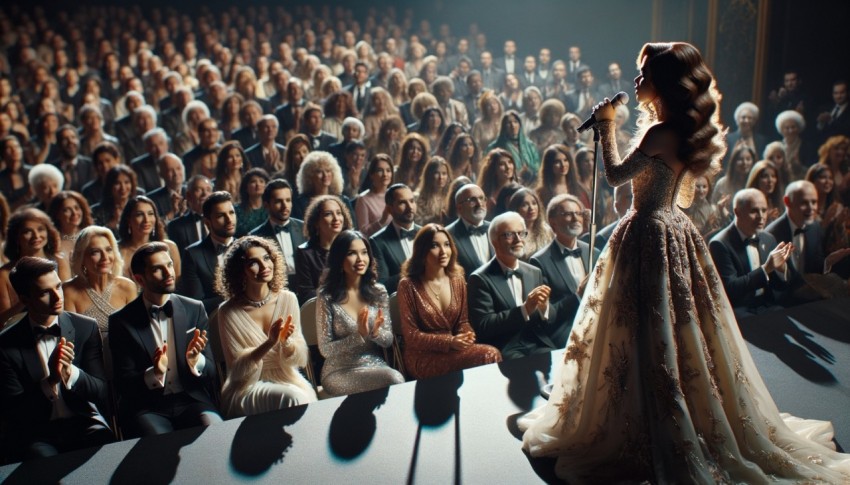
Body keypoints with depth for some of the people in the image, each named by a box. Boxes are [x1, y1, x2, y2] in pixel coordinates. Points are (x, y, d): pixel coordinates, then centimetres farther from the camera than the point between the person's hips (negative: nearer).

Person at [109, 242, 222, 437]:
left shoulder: (194, 309, 7)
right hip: (146, 406, -2)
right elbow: (123, 384, -1)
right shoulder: (121, 321, 2)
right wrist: (154, 374, -22)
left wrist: (196, 360, -17)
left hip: (192, 401, 2)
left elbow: (211, 373, 7)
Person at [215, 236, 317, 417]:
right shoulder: (228, 312, -9)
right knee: (294, 399, -29)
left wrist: (286, 341, -22)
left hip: (287, 380, 3)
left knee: (306, 397, -28)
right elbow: (236, 369, -9)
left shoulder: (287, 299, -2)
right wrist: (269, 344, -24)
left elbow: (301, 359, 1)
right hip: (248, 387, -3)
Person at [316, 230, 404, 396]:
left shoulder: (378, 291, 2)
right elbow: (325, 349, -8)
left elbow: (388, 340, 6)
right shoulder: (328, 296, -9)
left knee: (396, 379, -29)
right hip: (340, 373, -4)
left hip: (375, 366, 4)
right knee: (394, 380, -29)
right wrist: (359, 336, -21)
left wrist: (376, 332, -17)